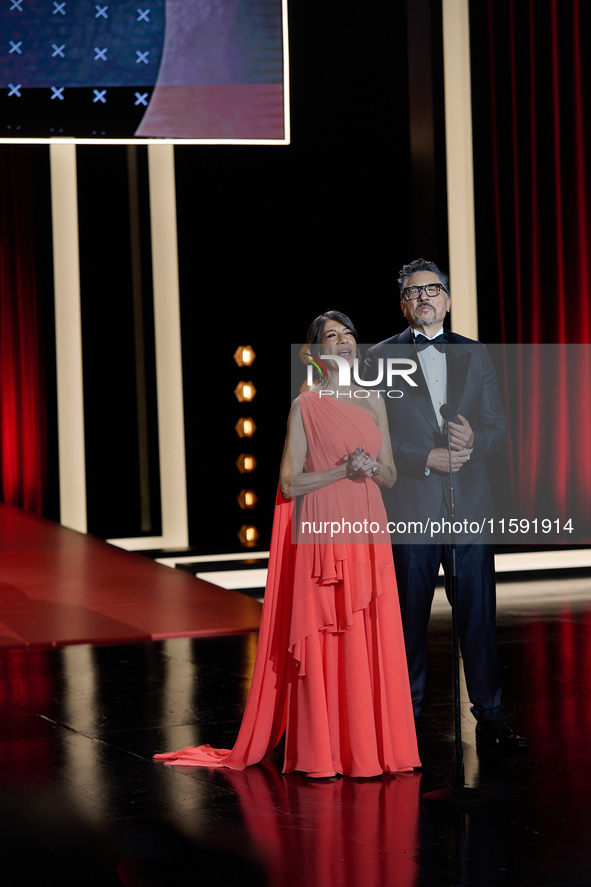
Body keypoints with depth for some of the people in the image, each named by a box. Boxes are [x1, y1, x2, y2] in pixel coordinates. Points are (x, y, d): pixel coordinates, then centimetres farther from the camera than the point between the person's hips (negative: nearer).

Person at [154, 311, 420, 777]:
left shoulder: (374, 402, 13)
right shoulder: (306, 406, -1)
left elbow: (391, 476, 14)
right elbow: (290, 483, -6)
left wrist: (371, 469, -8)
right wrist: (343, 470, -17)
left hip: (368, 536, 5)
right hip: (321, 533, -5)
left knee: (370, 640, 5)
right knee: (321, 641, -3)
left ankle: (371, 747, 13)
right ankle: (321, 753, 3)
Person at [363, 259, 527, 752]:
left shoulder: (475, 355, 12)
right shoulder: (381, 357, 4)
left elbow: (499, 426, 10)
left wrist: (474, 442, -12)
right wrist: (427, 458, -13)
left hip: (470, 505, 2)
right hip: (410, 507, -2)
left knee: (479, 614, 1)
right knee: (410, 617, 4)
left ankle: (491, 718, 9)